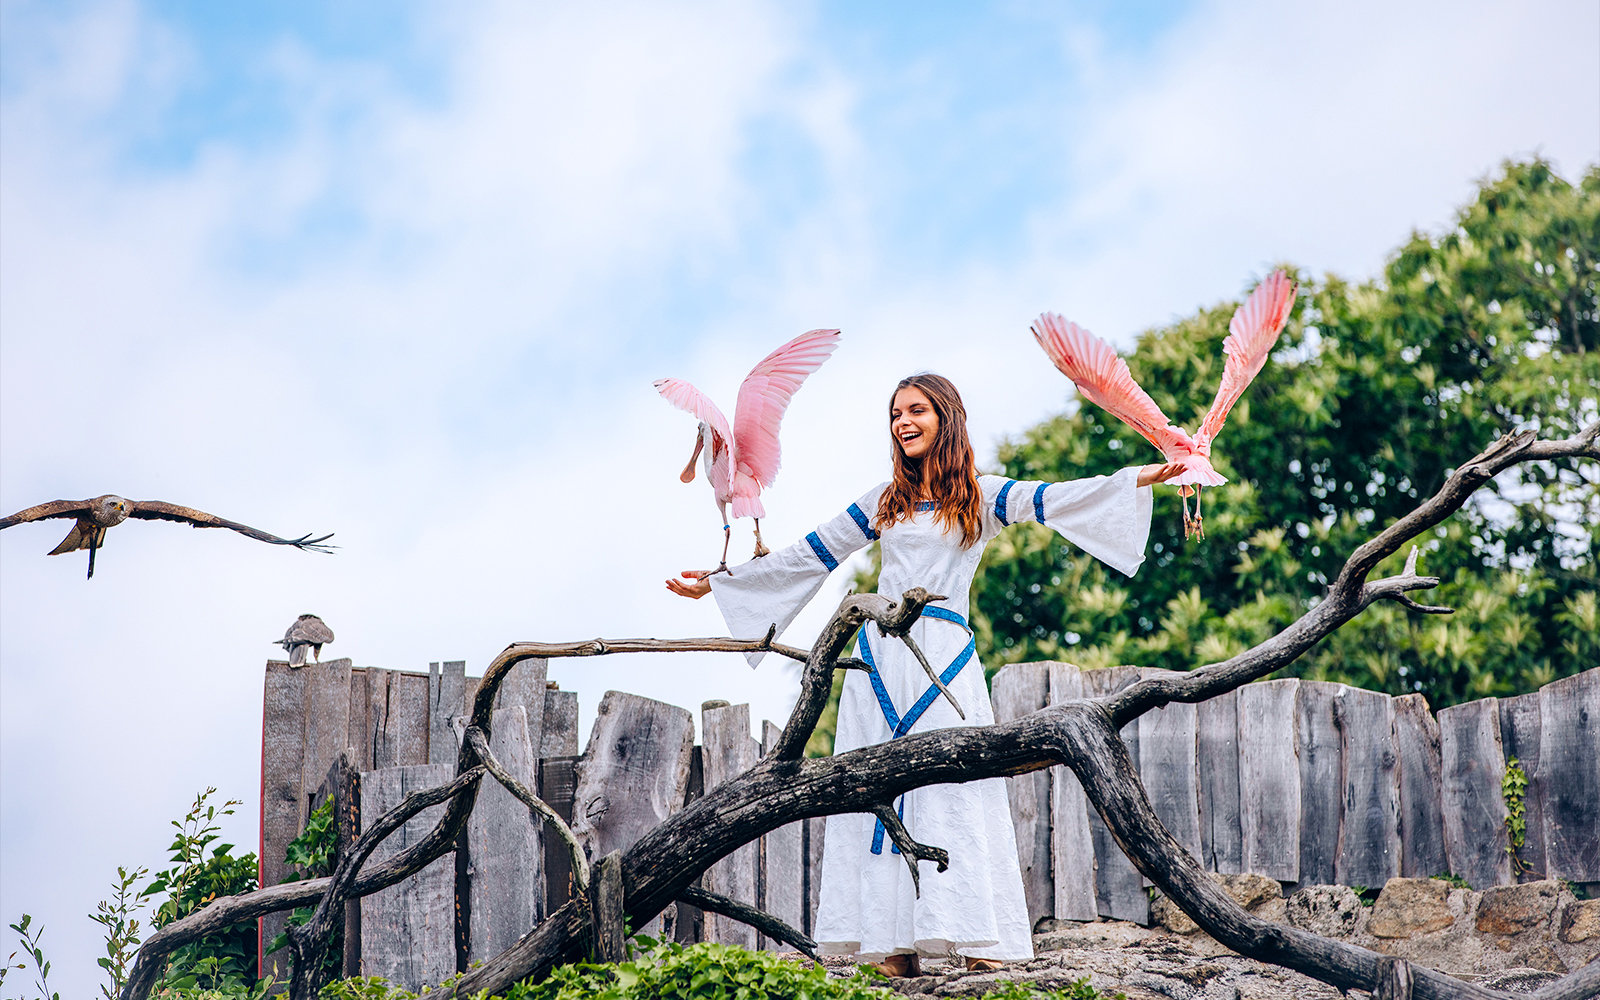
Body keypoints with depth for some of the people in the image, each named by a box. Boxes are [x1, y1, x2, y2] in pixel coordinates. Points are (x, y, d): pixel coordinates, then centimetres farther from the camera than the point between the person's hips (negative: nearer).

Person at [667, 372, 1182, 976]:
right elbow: (810, 556, 23)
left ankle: (978, 939, -13)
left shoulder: (980, 497, 9)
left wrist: (1143, 478, -18)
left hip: (944, 657, -3)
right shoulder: (884, 501, 18)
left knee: (953, 789, -11)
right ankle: (894, 944, -8)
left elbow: (1054, 501, -4)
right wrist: (718, 585, 25)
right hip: (881, 655, 3)